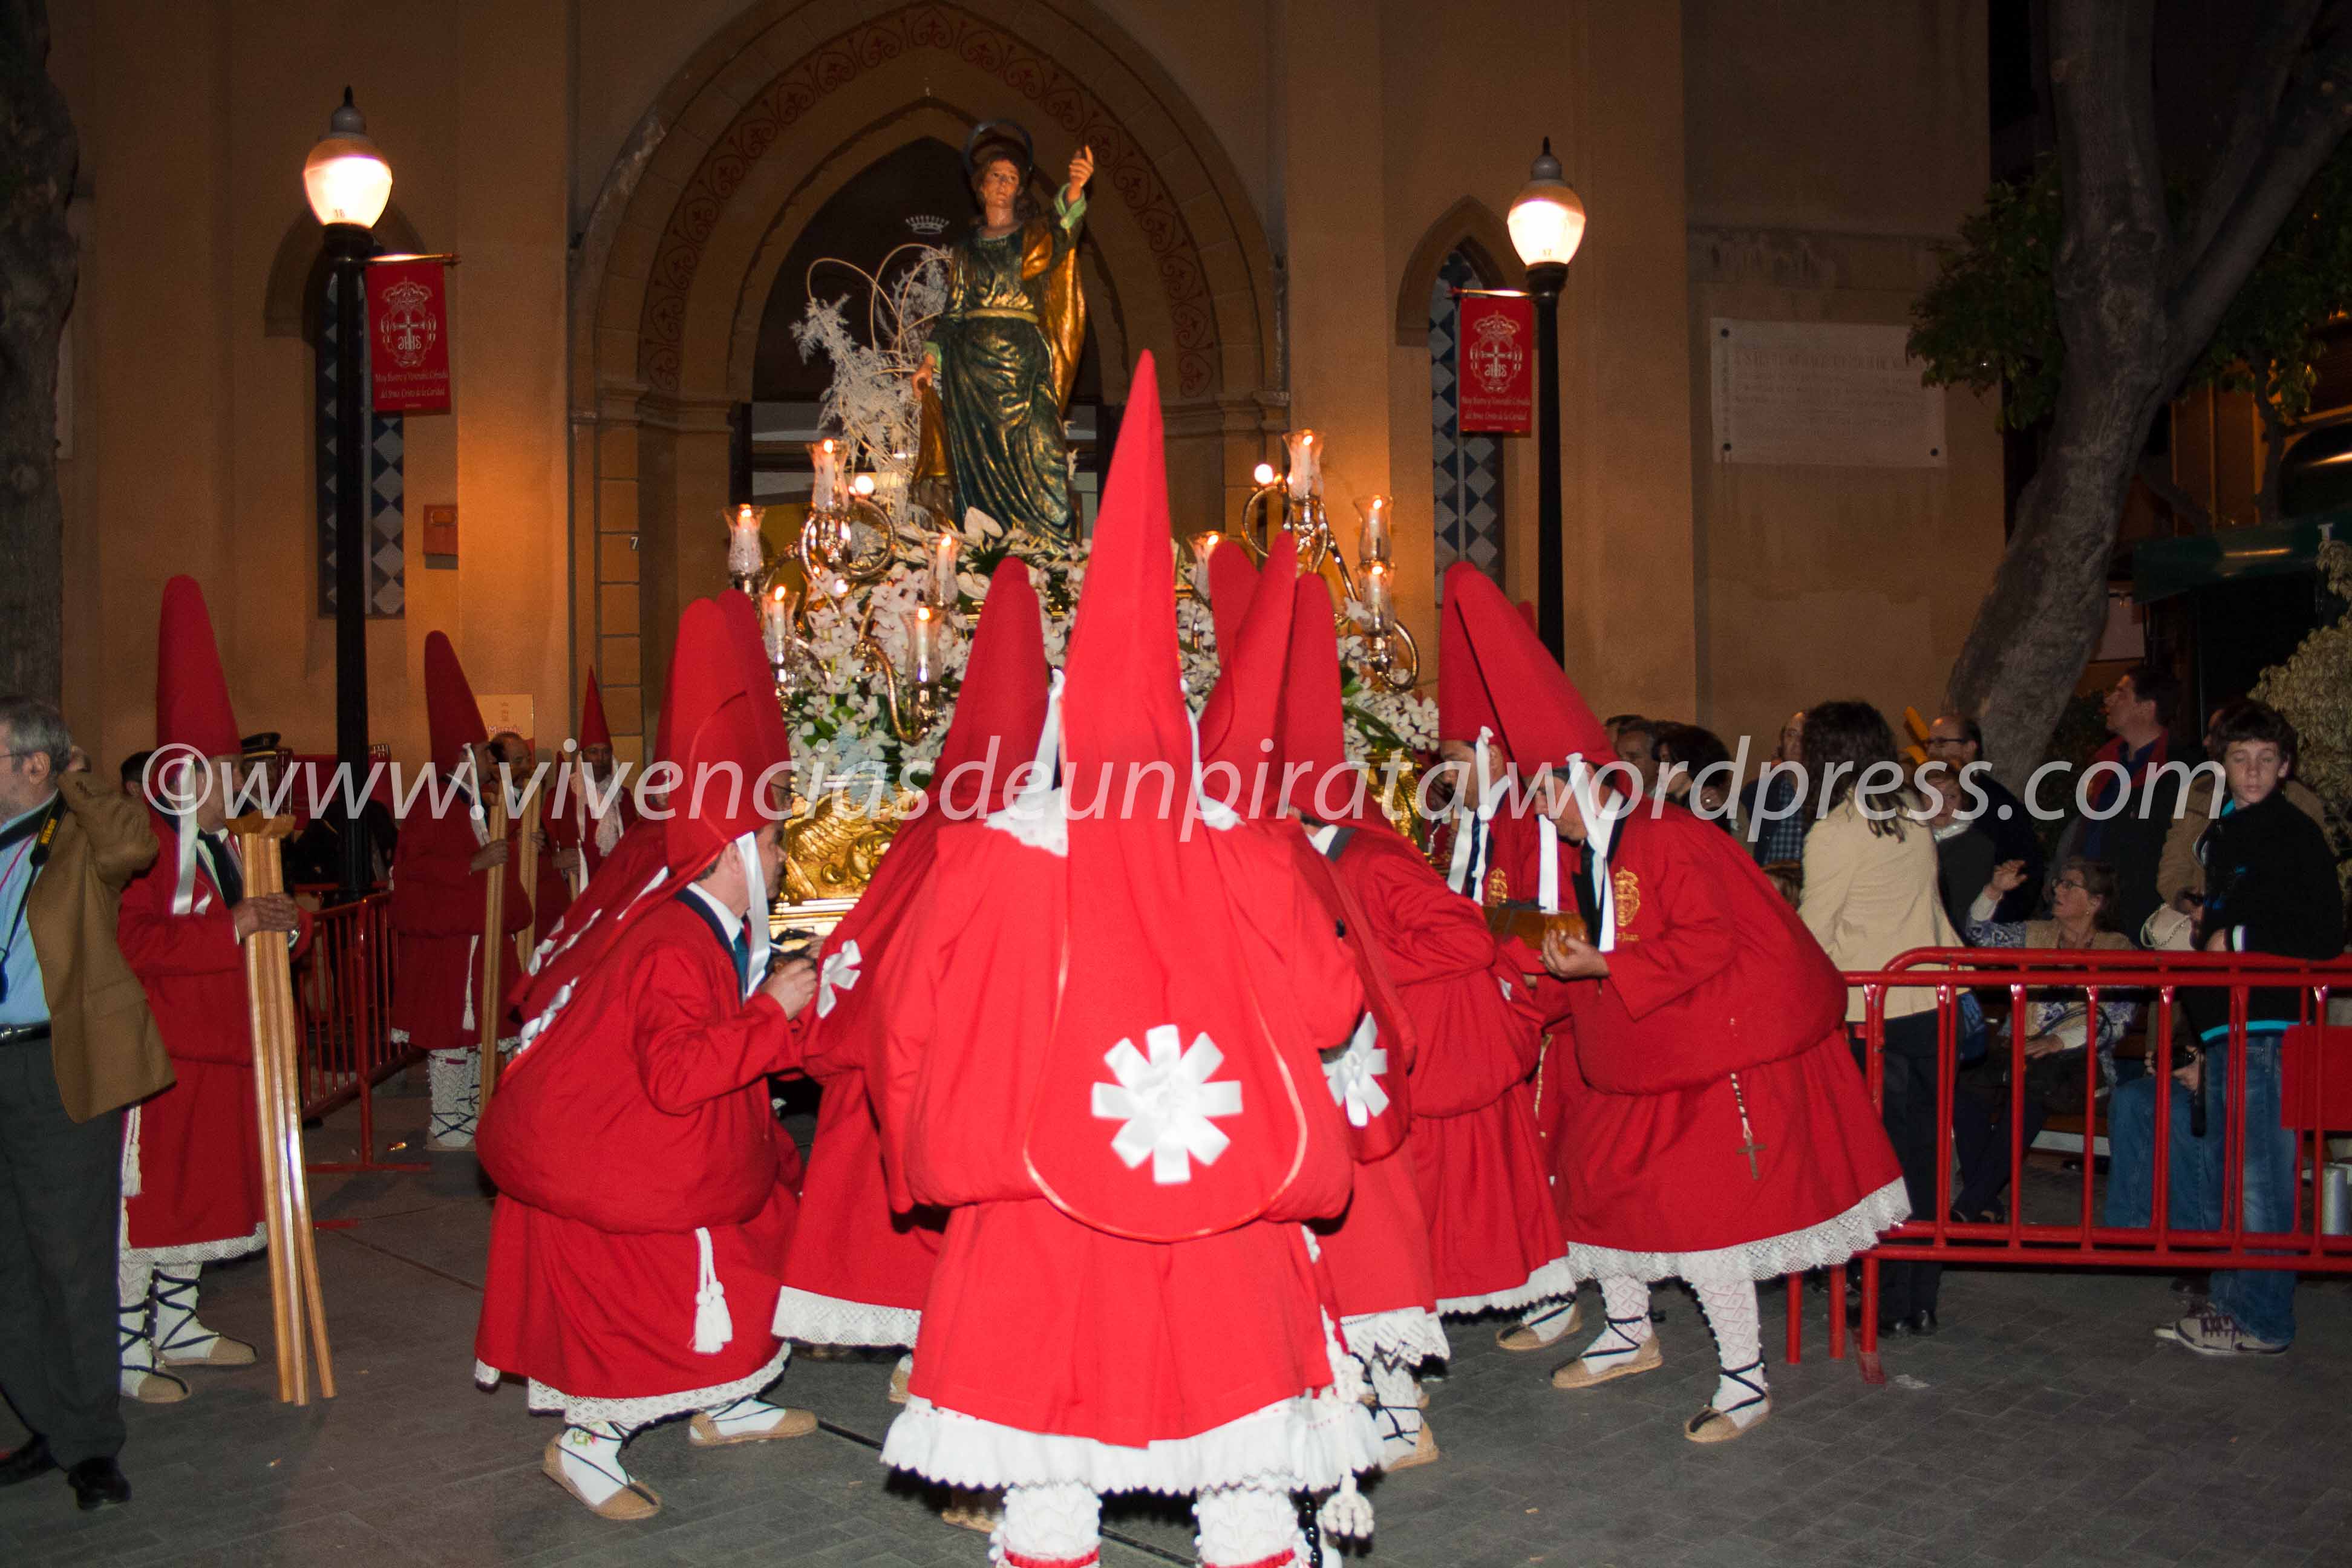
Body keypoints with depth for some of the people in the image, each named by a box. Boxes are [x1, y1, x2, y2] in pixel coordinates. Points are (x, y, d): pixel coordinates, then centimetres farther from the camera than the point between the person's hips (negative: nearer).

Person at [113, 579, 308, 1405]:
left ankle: (177, 1325, 29)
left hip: (221, 1050, 9)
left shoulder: (230, 849, 16)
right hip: (157, 1056, -9)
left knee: (200, 1192, 16)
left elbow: (251, 928, 25)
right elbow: (132, 941, -26)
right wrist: (230, 928, -29)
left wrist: (287, 926, 1)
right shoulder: (145, 845, -14)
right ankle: (126, 1351, 7)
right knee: (143, 1197, -3)